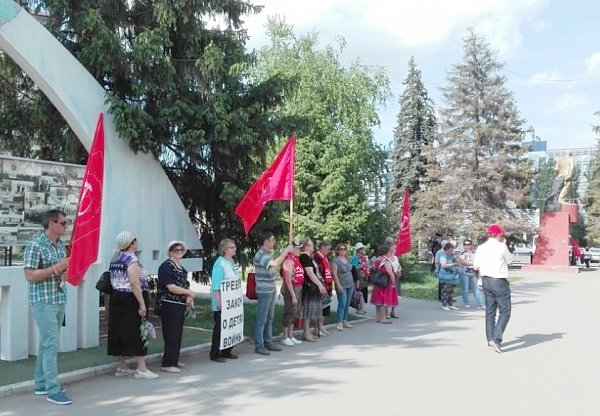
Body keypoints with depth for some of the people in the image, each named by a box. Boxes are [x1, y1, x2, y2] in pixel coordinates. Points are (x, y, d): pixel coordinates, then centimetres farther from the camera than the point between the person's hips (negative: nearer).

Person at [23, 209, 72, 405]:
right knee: (52, 344, -9)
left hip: (59, 300, 8)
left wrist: (66, 272, -1)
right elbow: (30, 275, -17)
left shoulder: (60, 245, 10)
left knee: (47, 343, 14)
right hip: (43, 302, -8)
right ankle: (53, 390, -4)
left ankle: (41, 385, 24)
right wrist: (56, 268, -21)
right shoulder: (35, 246, -13)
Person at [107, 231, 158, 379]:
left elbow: (114, 281, 17)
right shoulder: (131, 258, -15)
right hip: (131, 299, -9)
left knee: (121, 331, 13)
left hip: (116, 298, 9)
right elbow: (135, 283, -23)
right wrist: (142, 305, -22)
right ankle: (141, 369, 0)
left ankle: (122, 367, 20)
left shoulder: (115, 258, 13)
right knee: (138, 332, -3)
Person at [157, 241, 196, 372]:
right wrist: (189, 293, -11)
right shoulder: (166, 266, -12)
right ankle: (168, 364, -1)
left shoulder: (181, 268, 15)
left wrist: (188, 297, 5)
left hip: (180, 305, 9)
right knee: (171, 335, -6)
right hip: (169, 305, -9)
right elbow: (171, 287, -19)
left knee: (178, 334, 14)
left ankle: (174, 359, 24)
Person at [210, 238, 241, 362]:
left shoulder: (231, 262, 12)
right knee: (219, 328, 0)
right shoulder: (220, 263, -16)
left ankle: (226, 351, 24)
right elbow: (216, 286, -20)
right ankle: (215, 354, 9)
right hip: (222, 303, -9)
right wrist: (219, 302, -24)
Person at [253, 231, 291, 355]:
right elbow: (275, 264, -33)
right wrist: (286, 251, -26)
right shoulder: (260, 255, -17)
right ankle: (259, 345, 4)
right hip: (264, 292, -9)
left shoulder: (267, 254, 13)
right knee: (261, 319, -3)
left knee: (269, 318, 15)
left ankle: (268, 342, 24)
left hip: (271, 291, 9)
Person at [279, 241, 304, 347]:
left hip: (299, 288, 9)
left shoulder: (296, 259, 10)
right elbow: (288, 280, -21)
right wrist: (293, 296, -21)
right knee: (289, 313, -1)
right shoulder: (289, 260, -18)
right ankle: (285, 337, 10)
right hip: (291, 289, -9)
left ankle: (291, 336, 26)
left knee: (296, 313, 15)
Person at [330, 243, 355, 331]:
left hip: (350, 285, 7)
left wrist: (353, 282, 16)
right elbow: (334, 273, -13)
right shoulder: (335, 260, -8)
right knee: (342, 304, -10)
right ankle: (339, 323, -7)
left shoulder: (347, 259, 13)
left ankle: (345, 321, 17)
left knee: (347, 304, 9)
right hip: (342, 286, -7)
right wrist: (338, 285, -18)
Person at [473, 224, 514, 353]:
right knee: (505, 312, 0)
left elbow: (475, 266, 4)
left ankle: (490, 340, 20)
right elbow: (509, 261, 4)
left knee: (490, 311, 15)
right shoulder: (501, 247, -12)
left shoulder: (481, 248, 2)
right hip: (499, 282, -6)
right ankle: (496, 339, -13)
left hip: (486, 281, 6)